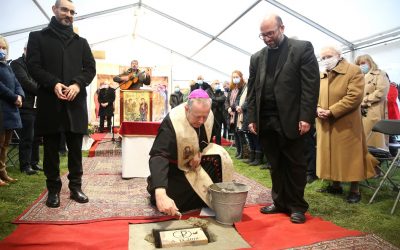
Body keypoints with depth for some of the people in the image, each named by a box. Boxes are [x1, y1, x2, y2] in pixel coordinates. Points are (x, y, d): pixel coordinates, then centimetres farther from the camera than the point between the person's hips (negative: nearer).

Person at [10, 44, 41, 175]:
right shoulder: (17, 64, -2)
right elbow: (25, 82, -13)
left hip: (37, 106, 7)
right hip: (26, 106, -7)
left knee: (36, 137, 10)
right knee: (27, 138, -4)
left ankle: (34, 163, 19)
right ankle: (25, 165, 5)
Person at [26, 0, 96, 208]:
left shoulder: (81, 42, 18)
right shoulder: (38, 37, 11)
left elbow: (90, 68, 8)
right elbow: (33, 66, 1)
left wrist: (77, 84, -11)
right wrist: (53, 83, -16)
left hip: (76, 101, 2)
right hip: (49, 101, -1)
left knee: (75, 148, 5)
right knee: (51, 148, 4)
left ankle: (75, 187, 15)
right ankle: (53, 190, 14)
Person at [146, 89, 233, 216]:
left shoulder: (208, 116, -16)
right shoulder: (171, 123, -36)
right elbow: (158, 157, -45)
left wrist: (199, 152, -19)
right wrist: (160, 194, -59)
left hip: (196, 158, 5)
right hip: (175, 166, -5)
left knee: (220, 158, -21)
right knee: (171, 208, -16)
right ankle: (154, 187, 16)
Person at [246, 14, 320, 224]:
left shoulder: (302, 48, 1)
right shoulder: (257, 57, 14)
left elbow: (311, 85, -7)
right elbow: (251, 90, 13)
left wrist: (306, 117, -14)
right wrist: (252, 118, 4)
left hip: (290, 119, -4)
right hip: (265, 120, 4)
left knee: (294, 164, 5)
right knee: (275, 165, 12)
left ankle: (297, 206, 19)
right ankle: (280, 202, 24)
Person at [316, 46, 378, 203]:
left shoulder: (354, 71, -7)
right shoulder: (320, 76, 13)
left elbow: (354, 97, -17)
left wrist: (331, 111, -21)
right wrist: (318, 109, -11)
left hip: (346, 124, -6)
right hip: (325, 124, 6)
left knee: (350, 155, 1)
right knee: (331, 154, 12)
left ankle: (354, 190, 14)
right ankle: (336, 185, 26)